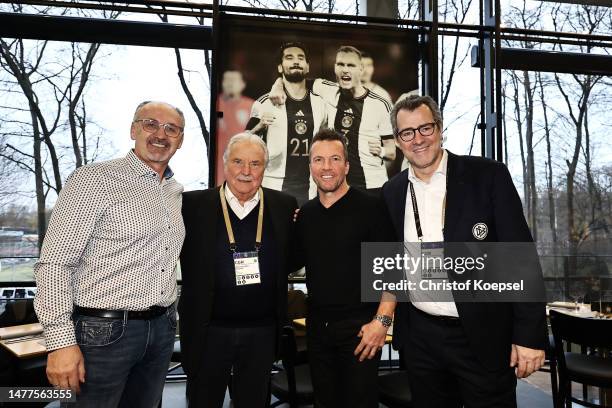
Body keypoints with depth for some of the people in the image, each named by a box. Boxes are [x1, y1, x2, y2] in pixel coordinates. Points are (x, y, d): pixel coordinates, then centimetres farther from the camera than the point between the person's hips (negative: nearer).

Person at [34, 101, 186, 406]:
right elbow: (54, 262, -13)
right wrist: (61, 341, -18)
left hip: (161, 331, 6)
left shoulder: (176, 192, 10)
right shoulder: (92, 180, -10)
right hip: (103, 332, -6)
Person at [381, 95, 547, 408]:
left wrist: (530, 335, -11)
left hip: (483, 335, -3)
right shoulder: (392, 192, 4)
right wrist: (393, 322, 9)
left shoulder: (488, 176, -8)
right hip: (420, 337, 4)